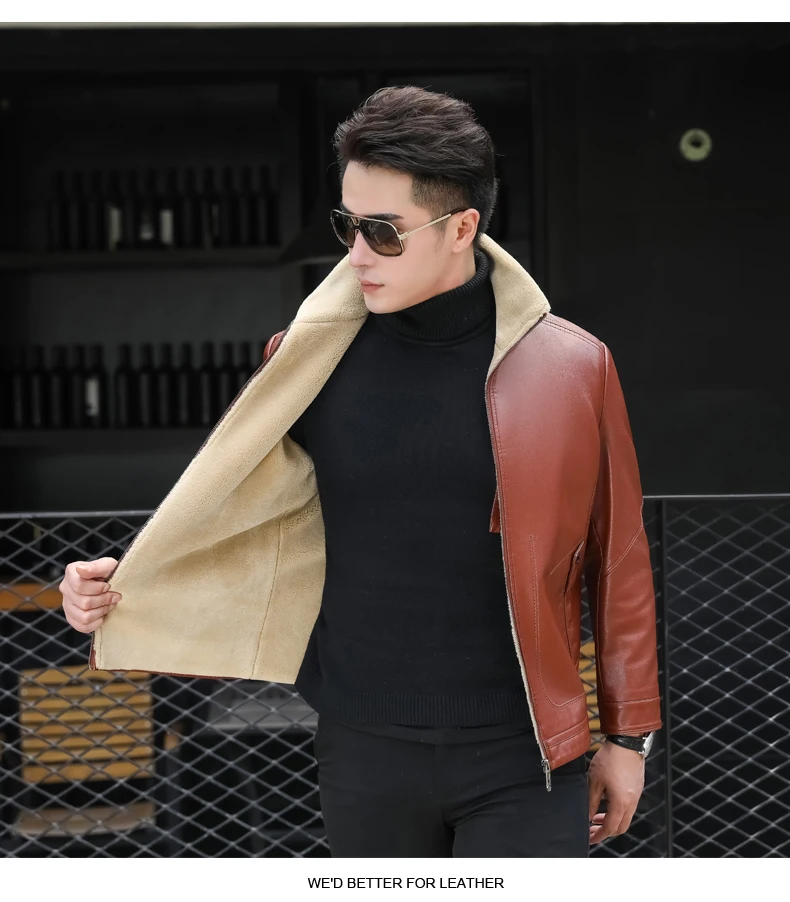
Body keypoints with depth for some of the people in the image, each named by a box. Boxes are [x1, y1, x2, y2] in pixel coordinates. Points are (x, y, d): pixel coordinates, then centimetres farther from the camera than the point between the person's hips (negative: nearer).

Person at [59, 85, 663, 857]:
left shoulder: (571, 366, -5)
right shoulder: (308, 359, -1)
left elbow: (617, 561, 2)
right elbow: (241, 517, 6)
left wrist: (628, 734, 6)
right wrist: (122, 586, -11)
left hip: (522, 761, -2)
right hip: (365, 753, 2)